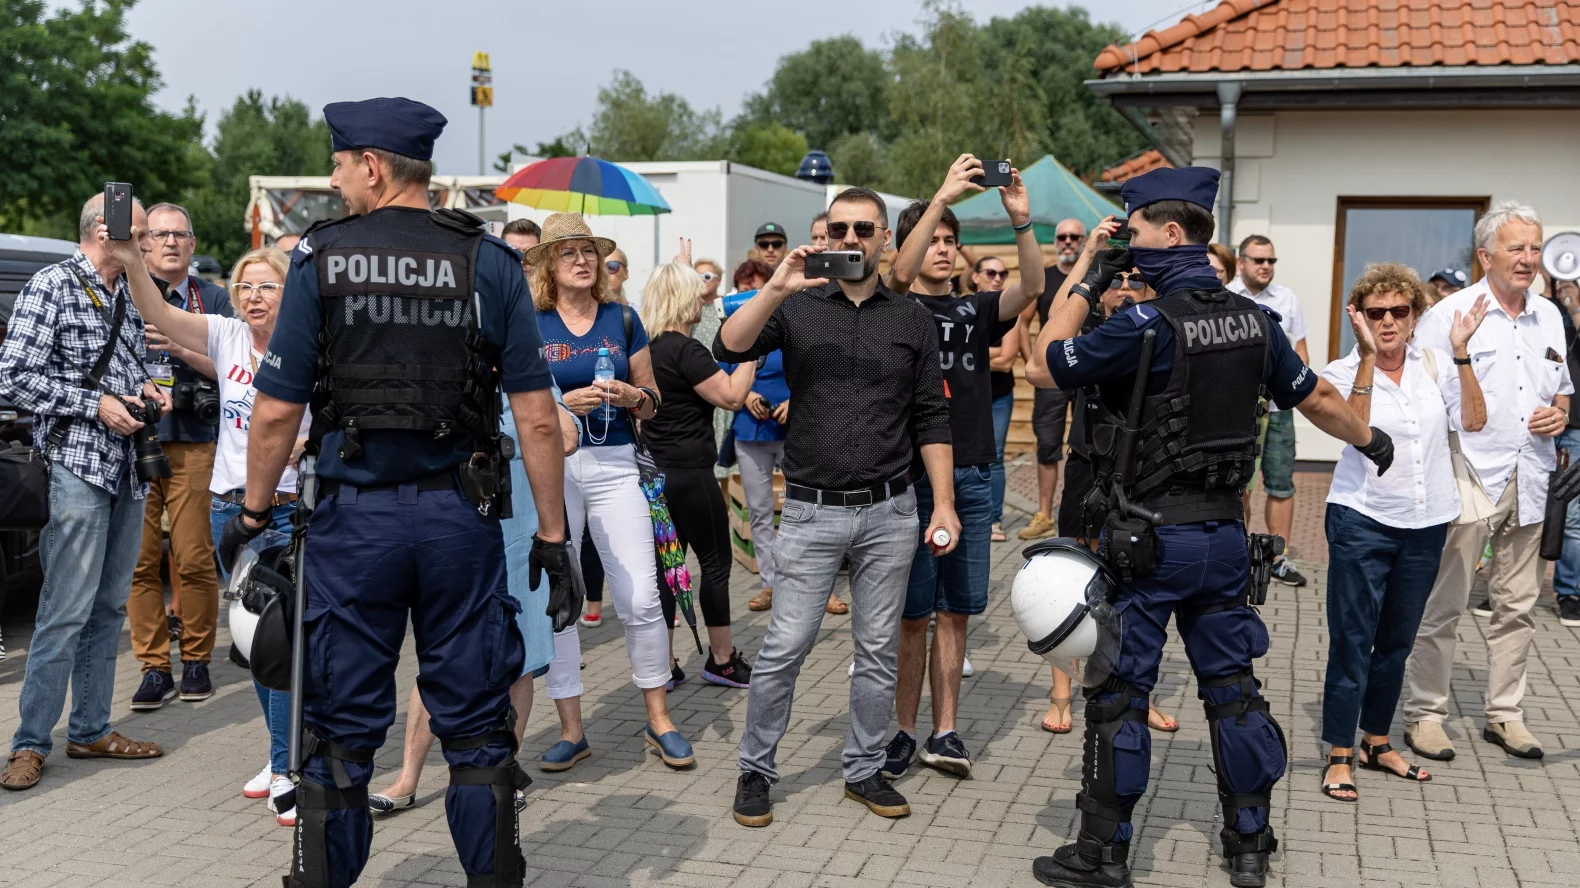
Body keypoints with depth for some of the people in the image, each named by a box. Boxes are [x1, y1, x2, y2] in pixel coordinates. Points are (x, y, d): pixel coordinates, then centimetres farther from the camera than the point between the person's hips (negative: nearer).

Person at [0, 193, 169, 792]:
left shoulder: (128, 295, 16)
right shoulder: (52, 285, -7)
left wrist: (143, 391, 7)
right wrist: (94, 404, -15)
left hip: (127, 472, 8)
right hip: (76, 467, -8)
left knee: (109, 607, 12)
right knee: (67, 611, -8)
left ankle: (91, 730, 21)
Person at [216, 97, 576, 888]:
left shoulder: (320, 259, -3)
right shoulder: (489, 263, -1)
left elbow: (276, 412, -4)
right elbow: (537, 418, -5)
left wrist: (253, 512, 9)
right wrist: (552, 532, 1)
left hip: (353, 515, 0)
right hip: (461, 517, 1)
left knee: (340, 734, 11)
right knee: (475, 729, 11)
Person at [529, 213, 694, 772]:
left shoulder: (622, 319, 8)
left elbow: (651, 402, 13)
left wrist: (630, 396, -8)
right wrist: (563, 403, -14)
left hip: (613, 464, 1)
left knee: (641, 599, -3)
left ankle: (658, 721, 13)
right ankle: (571, 730, 16)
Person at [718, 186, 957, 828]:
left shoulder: (912, 321, 7)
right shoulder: (797, 307, 3)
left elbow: (931, 420, 7)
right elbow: (729, 348, -13)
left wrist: (943, 503, 1)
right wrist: (776, 289, -25)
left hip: (890, 514, 2)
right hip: (812, 511, -2)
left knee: (878, 651, 10)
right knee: (784, 648, -1)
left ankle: (864, 770, 24)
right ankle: (755, 770, 16)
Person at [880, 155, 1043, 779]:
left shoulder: (975, 310, 15)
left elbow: (1030, 289, -3)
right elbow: (900, 274, -19)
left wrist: (1021, 220, -18)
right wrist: (942, 197, -26)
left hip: (972, 477, 4)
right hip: (912, 475, -4)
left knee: (955, 610, 7)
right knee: (912, 612, 1)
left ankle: (943, 732, 13)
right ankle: (904, 729, 11)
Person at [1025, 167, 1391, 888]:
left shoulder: (1148, 323, -18)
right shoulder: (1253, 319, 4)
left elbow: (1043, 365, -11)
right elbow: (1315, 397, 17)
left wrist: (1086, 281, -3)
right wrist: (1371, 439, 35)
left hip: (1147, 538, -6)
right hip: (1224, 534, 7)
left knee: (1118, 693, 4)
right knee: (1231, 686, 15)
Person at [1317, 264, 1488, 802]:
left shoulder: (1435, 365, 4)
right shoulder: (1345, 372, -6)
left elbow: (1474, 420, -7)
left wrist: (1461, 353, -12)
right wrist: (1367, 355, -26)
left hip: (1426, 524, 4)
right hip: (1364, 520, -4)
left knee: (1397, 640, 15)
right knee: (1352, 638, -2)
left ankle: (1376, 742, 29)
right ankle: (1340, 756, 7)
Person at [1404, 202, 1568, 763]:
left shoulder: (1549, 317, 13)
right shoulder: (1451, 313, -6)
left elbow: (1562, 390, 24)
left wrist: (1560, 415, 1)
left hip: (1528, 481, 6)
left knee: (1518, 604, 12)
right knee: (1443, 603, -1)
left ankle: (1505, 713, 23)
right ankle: (1424, 713, 10)